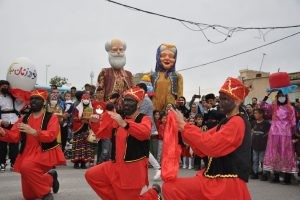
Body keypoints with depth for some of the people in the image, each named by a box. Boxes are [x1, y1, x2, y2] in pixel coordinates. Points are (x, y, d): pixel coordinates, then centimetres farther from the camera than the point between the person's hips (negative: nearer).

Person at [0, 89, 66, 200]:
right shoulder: (24, 119, 11)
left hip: (46, 153, -6)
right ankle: (50, 178, 33)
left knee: (27, 167, -37)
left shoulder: (51, 117, -4)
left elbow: (51, 135, -20)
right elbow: (14, 136, 2)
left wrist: (33, 131, -34)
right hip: (27, 155, 6)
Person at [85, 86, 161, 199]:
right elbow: (101, 133, 15)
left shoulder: (144, 119, -8)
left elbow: (144, 133, -31)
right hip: (116, 166, 6)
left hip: (134, 169, -6)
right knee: (91, 175, 1)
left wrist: (124, 124, -46)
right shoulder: (118, 120, 11)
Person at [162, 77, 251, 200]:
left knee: (172, 188, -11)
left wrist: (184, 126, -18)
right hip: (214, 180, 8)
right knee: (170, 187, -1)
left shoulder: (237, 122, -12)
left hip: (228, 184, -8)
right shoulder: (225, 123, 16)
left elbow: (211, 145, -24)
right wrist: (184, 127, -3)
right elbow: (201, 149, 9)